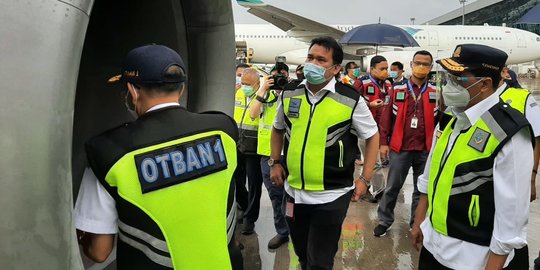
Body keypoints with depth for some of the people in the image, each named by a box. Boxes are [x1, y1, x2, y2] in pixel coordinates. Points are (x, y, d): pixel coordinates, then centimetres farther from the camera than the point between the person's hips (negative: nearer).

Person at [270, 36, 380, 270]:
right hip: (293, 192, 4)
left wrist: (365, 179, -5)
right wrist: (275, 162, 8)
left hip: (331, 196, -4)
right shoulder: (289, 94, 0)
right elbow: (278, 129, 18)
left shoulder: (351, 99, -11)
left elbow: (372, 136, 0)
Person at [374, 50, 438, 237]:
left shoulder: (435, 92, 1)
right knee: (392, 187, 8)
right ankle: (385, 221, 23)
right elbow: (387, 117, 0)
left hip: (426, 150, 1)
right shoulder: (398, 89, -1)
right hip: (400, 148, -1)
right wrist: (383, 142, -3)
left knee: (422, 189, 14)